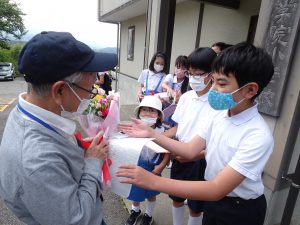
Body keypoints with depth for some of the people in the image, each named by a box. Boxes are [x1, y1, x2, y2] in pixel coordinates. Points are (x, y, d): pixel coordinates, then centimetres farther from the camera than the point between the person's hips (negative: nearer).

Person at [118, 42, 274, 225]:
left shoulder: (258, 136, -30)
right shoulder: (219, 117, -9)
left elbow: (217, 189, -33)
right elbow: (190, 150, -7)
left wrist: (153, 181, -38)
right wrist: (151, 134, -16)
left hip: (241, 210, -5)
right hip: (216, 199, 5)